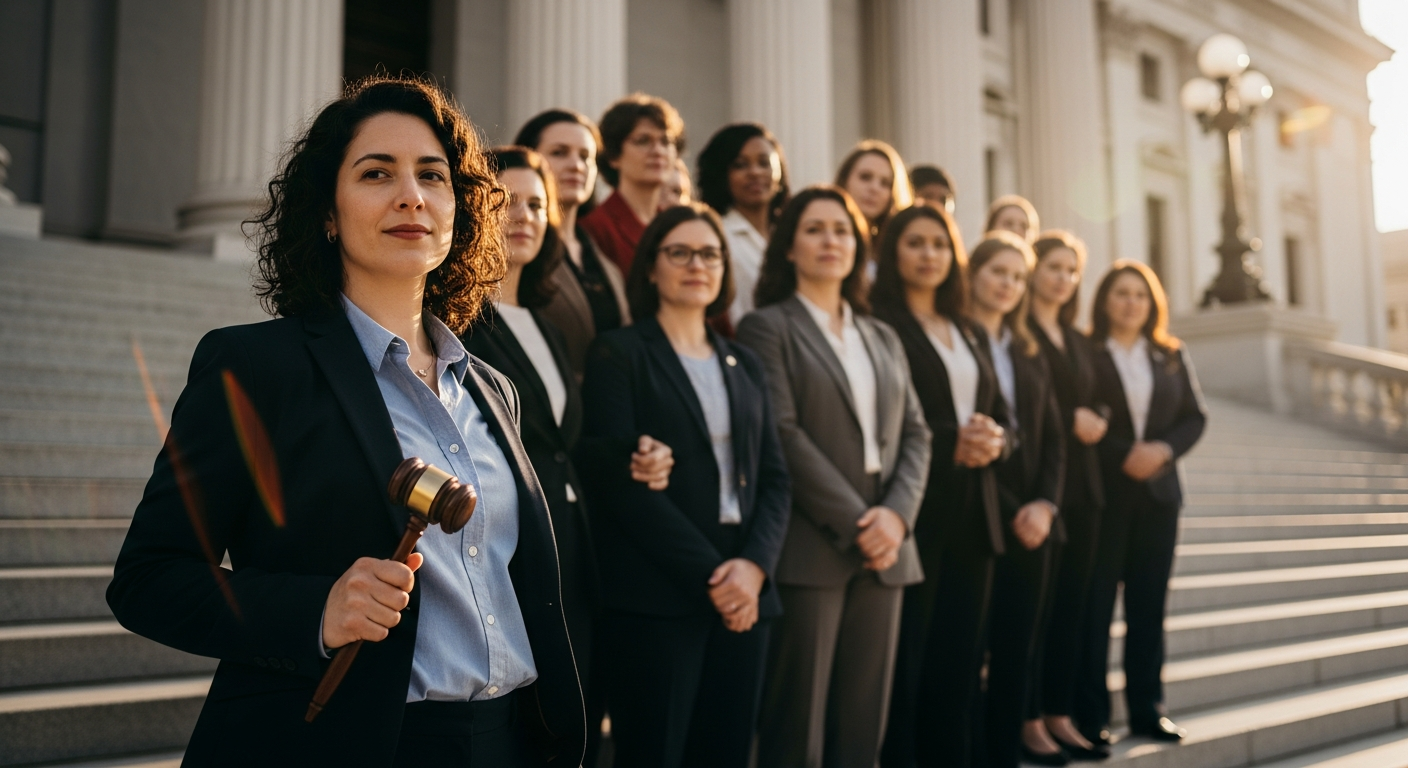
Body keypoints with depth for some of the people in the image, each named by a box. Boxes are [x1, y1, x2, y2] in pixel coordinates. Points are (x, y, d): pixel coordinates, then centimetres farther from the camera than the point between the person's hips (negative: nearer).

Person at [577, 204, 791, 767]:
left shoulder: (744, 365, 16)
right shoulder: (619, 354, -1)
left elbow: (775, 479, 10)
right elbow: (618, 478, -11)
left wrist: (754, 564, -8)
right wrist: (707, 572, -14)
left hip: (744, 592, 5)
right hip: (658, 596, -5)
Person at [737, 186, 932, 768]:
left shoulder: (884, 338, 18)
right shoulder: (767, 327, 0)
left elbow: (914, 434, 12)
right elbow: (783, 435, -10)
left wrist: (897, 513, -6)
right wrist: (855, 523, -13)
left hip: (883, 546, 6)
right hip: (810, 548, -5)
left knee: (863, 719, 8)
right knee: (797, 719, -1)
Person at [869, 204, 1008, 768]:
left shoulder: (967, 331, 18)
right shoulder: (878, 324, -4)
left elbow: (1002, 415, 18)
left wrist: (992, 440, -4)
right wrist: (950, 443, -17)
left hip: (972, 510, 7)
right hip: (915, 511, -7)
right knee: (906, 656, -3)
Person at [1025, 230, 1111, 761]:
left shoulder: (1077, 340, 19)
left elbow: (1087, 402, 21)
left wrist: (1094, 424, 1)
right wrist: (1070, 420, -12)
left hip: (1081, 486, 7)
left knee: (1071, 604, 8)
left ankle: (1059, 715, 15)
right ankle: (1028, 719, 4)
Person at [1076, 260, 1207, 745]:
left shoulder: (1171, 356, 11)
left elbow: (1195, 416, 9)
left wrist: (1163, 450, -9)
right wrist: (1123, 455, -15)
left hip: (1158, 493, 5)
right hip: (1100, 492, -4)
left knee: (1149, 605, 8)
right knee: (1094, 604, -2)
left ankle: (1147, 708, 17)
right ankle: (1090, 714, 5)